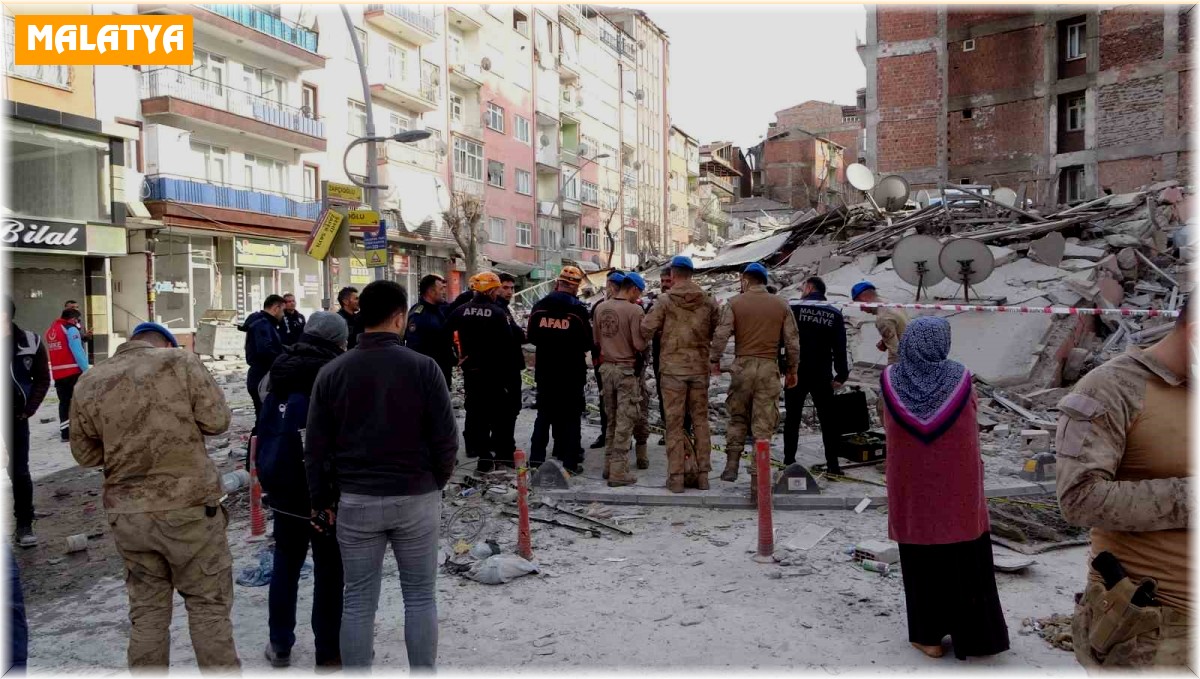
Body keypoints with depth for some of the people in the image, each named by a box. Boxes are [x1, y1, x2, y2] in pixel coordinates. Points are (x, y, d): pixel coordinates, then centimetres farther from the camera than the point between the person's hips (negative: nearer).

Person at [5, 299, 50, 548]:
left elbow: (42, 379, 2)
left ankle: (25, 525, 14)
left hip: (16, 416, 0)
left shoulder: (30, 342, -7)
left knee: (19, 471, 4)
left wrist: (29, 409, -7)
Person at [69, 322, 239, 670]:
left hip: (126, 514, 4)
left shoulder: (89, 383, 4)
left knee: (147, 608, 16)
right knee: (208, 603, 8)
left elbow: (85, 453, 10)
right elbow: (216, 421, -9)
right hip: (189, 506, -4)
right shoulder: (180, 361, -7)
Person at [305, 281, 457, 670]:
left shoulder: (332, 372, -2)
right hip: (417, 498, -1)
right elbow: (446, 438, -8)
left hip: (355, 502, 2)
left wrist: (322, 501, 12)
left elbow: (316, 447, 1)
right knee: (420, 596, 12)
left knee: (358, 600, 12)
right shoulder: (423, 367, -9)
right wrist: (435, 483, 9)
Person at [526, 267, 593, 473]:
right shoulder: (578, 309, -13)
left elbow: (532, 336, 5)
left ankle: (536, 458, 13)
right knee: (571, 415, 5)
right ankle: (570, 461, 6)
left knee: (544, 413, 14)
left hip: (545, 370, 4)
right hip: (572, 371, -4)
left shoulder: (539, 306, -1)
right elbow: (587, 342, -8)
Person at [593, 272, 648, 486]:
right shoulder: (634, 310, -16)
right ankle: (618, 472, 2)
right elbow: (640, 345, -16)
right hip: (626, 370, -6)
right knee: (624, 422, 0)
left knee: (611, 419, 17)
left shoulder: (601, 307, 3)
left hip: (606, 368, 6)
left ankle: (609, 465, 24)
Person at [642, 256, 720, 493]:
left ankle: (676, 476, 4)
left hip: (673, 368, -3)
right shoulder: (708, 301, 3)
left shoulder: (664, 300, -7)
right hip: (700, 368, 3)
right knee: (700, 420, 11)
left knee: (674, 422, 3)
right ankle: (702, 473, 15)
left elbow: (646, 329, -10)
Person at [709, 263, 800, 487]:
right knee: (763, 425, 3)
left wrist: (714, 360, 5)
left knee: (737, 417, 18)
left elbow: (721, 334, -8)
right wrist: (792, 369, 15)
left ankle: (731, 466, 14)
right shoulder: (781, 305, 6)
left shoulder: (735, 303, 0)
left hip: (742, 366, 0)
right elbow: (793, 341, 6)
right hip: (769, 368, 1)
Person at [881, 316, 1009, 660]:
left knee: (922, 562, 10)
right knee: (966, 563, 13)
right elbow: (970, 423, 3)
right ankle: (972, 634, 22)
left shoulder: (891, 380, -9)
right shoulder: (960, 378, -10)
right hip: (958, 487, 0)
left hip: (913, 489, 0)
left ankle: (928, 636, 18)